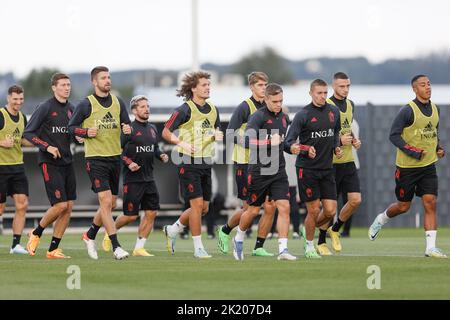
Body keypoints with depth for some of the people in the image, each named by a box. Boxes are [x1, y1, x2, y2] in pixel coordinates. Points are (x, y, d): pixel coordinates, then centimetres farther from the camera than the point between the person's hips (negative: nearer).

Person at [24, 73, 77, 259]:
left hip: (67, 162, 7)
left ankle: (53, 249, 7)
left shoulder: (70, 109, 11)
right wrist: (47, 147, -19)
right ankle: (36, 234, 10)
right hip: (50, 162, -7)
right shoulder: (45, 108, -8)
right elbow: (28, 133, -9)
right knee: (60, 205, -14)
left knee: (69, 207, 1)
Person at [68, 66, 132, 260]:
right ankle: (116, 247, -16)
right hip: (95, 159, -6)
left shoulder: (118, 102, 8)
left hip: (115, 157, 6)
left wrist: (128, 129, -8)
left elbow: (126, 125, 15)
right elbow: (71, 127, 1)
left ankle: (90, 236, 33)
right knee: (106, 201, -15)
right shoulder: (86, 104, -5)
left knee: (110, 204, 11)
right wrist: (86, 132, -17)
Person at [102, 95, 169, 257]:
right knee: (131, 215, -2)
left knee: (151, 213, -1)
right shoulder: (129, 129, -11)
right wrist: (128, 163, -21)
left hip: (149, 179, 7)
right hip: (133, 178, -7)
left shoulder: (152, 129, 12)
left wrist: (161, 155, 5)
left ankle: (139, 248, 6)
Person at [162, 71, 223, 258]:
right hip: (189, 163, -7)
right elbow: (166, 132, -8)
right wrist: (182, 144, -22)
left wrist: (218, 135, 1)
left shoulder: (213, 110, 10)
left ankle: (172, 230, 29)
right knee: (197, 204, -10)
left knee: (204, 208, 9)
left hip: (206, 163, 7)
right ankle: (198, 248, -3)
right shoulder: (185, 110, -10)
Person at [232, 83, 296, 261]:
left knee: (284, 207, -9)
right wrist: (269, 142, -33)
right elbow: (247, 140, -28)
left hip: (278, 171, 5)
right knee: (253, 210, 7)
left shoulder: (283, 117, 10)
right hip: (259, 171, -5)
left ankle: (283, 250, -10)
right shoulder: (258, 117, -13)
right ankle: (238, 240, 32)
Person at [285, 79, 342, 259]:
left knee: (330, 211, -1)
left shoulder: (333, 112, 7)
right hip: (307, 169, -5)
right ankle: (309, 247, 16)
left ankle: (310, 229, 28)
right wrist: (305, 150, -28)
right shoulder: (303, 115, -10)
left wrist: (336, 147, 6)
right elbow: (289, 142, -12)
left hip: (327, 169, 5)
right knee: (314, 210, -4)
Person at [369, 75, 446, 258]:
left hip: (428, 165, 5)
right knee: (403, 206, 6)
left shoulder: (434, 109, 8)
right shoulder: (408, 111, -13)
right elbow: (394, 135, -14)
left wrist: (438, 148, 6)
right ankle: (381, 220, 38)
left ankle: (431, 247, -9)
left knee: (431, 203, -8)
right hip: (407, 166, -5)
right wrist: (413, 152, -20)